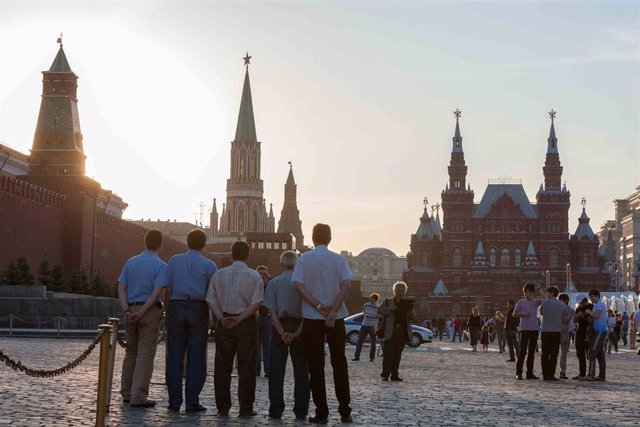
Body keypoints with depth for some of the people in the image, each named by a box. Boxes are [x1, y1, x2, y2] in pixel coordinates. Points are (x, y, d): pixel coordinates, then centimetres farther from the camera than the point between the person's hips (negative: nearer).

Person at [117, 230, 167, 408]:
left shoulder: (131, 262, 10)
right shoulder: (160, 266, -6)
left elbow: (121, 287, 1)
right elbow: (157, 291, -18)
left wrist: (126, 310, -8)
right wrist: (142, 312, -18)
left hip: (131, 311, 5)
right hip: (150, 311, -5)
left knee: (131, 353, 17)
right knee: (145, 355, -3)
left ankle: (127, 393, 22)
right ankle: (138, 397, -6)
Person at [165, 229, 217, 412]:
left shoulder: (174, 261, 6)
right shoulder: (209, 265, 0)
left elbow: (167, 290, 4)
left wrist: (168, 313, 9)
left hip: (176, 308, 2)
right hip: (198, 310, -2)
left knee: (174, 356, 5)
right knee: (196, 357, 2)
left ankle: (174, 401, 6)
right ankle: (192, 402, 1)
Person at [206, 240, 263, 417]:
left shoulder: (219, 275, 5)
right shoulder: (254, 276, -4)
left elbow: (211, 300, -2)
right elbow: (256, 303, -14)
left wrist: (221, 318, -9)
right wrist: (239, 319, -14)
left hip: (224, 322, 3)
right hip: (246, 323, -3)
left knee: (222, 366, 8)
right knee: (246, 366, 2)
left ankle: (222, 407, 11)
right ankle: (245, 408, 2)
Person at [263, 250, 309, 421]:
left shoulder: (274, 283, -1)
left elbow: (272, 310, -7)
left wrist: (282, 333, -10)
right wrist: (297, 333, -11)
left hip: (280, 326, 0)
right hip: (300, 327, 0)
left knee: (276, 371, 5)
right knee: (301, 372, 7)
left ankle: (276, 410, 3)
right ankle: (300, 411, 5)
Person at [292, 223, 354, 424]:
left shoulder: (304, 259, 0)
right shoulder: (338, 259, 0)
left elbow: (298, 285, -11)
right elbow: (346, 286, -12)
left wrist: (319, 307, -11)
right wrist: (333, 311, -14)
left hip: (312, 317, -1)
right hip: (336, 317, 1)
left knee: (316, 365, 5)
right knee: (339, 363, 10)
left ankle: (321, 413, 3)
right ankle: (345, 411, 9)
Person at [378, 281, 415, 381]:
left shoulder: (407, 303, 18)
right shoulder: (388, 302, 10)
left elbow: (413, 317, 11)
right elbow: (379, 311, -2)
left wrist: (410, 310, -12)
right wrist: (392, 309, -15)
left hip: (403, 331, 3)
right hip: (391, 331, -3)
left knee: (398, 354, 4)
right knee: (388, 354, -7)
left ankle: (394, 375, 8)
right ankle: (385, 374, -6)